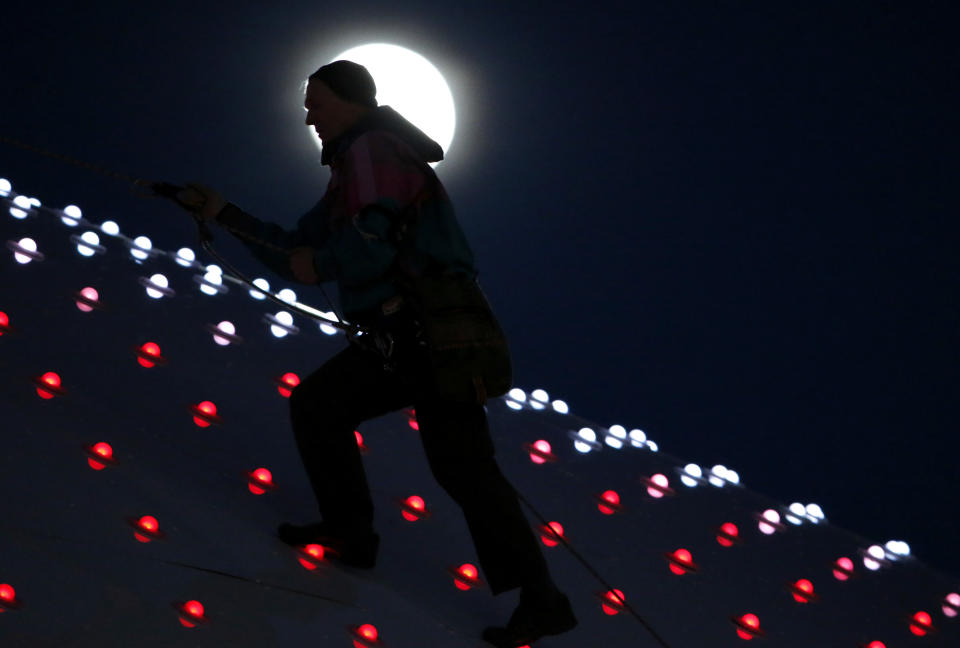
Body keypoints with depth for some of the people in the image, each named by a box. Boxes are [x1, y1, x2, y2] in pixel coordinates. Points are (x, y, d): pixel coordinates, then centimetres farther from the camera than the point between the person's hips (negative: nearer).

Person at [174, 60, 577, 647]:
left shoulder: (371, 150, -6)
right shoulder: (352, 172, 26)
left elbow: (367, 247, -22)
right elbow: (299, 251, 29)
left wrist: (319, 265, -3)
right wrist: (225, 214, 25)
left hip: (433, 329, -11)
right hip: (403, 337, 11)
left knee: (462, 465, -12)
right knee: (315, 405, 15)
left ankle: (539, 598, -7)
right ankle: (349, 530, 21)